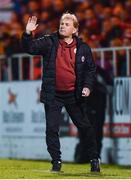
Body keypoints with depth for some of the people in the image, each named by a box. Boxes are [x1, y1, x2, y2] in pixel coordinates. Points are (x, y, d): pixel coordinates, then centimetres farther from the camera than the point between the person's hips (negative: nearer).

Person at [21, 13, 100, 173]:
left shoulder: (83, 48, 1)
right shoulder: (49, 42, -1)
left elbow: (91, 69, 8)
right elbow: (30, 47, -9)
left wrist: (87, 86, -6)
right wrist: (28, 33, -27)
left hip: (74, 95, 0)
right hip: (53, 95, 0)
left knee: (84, 126, 8)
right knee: (51, 129, -2)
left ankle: (94, 159, 22)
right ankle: (56, 161, 11)